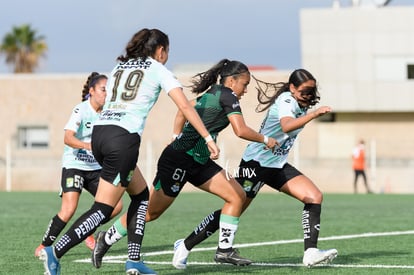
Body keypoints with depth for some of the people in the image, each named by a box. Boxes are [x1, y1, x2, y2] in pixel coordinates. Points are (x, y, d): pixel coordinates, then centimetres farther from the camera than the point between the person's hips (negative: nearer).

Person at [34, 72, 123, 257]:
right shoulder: (81, 110, -14)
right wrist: (89, 146, -42)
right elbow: (67, 138, -27)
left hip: (96, 168, 6)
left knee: (116, 206, -3)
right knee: (68, 210, -21)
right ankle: (44, 245, -2)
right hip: (74, 165, -6)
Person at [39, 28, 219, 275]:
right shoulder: (159, 70, 8)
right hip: (124, 139, -7)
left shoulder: (118, 68, 24)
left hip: (99, 133, 7)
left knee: (141, 194, 20)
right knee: (103, 210, -5)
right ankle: (55, 252, -17)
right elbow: (185, 107, 1)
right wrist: (208, 139, 3)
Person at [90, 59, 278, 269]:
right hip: (179, 161, -10)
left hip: (199, 162, 10)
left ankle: (224, 250, 4)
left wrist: (177, 138, 22)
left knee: (237, 196, 2)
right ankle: (106, 239, 12)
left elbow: (183, 109, 25)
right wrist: (265, 140, -5)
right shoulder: (227, 95, -12)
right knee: (151, 211, -2)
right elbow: (241, 130, -20)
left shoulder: (212, 93, 15)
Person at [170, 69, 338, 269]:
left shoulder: (300, 104, 7)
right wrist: (314, 114, -50)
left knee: (314, 196, -9)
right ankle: (185, 246, 10)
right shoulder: (286, 99, -19)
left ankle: (310, 253, -13)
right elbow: (286, 126, -41)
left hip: (278, 166, 9)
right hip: (256, 162, -8)